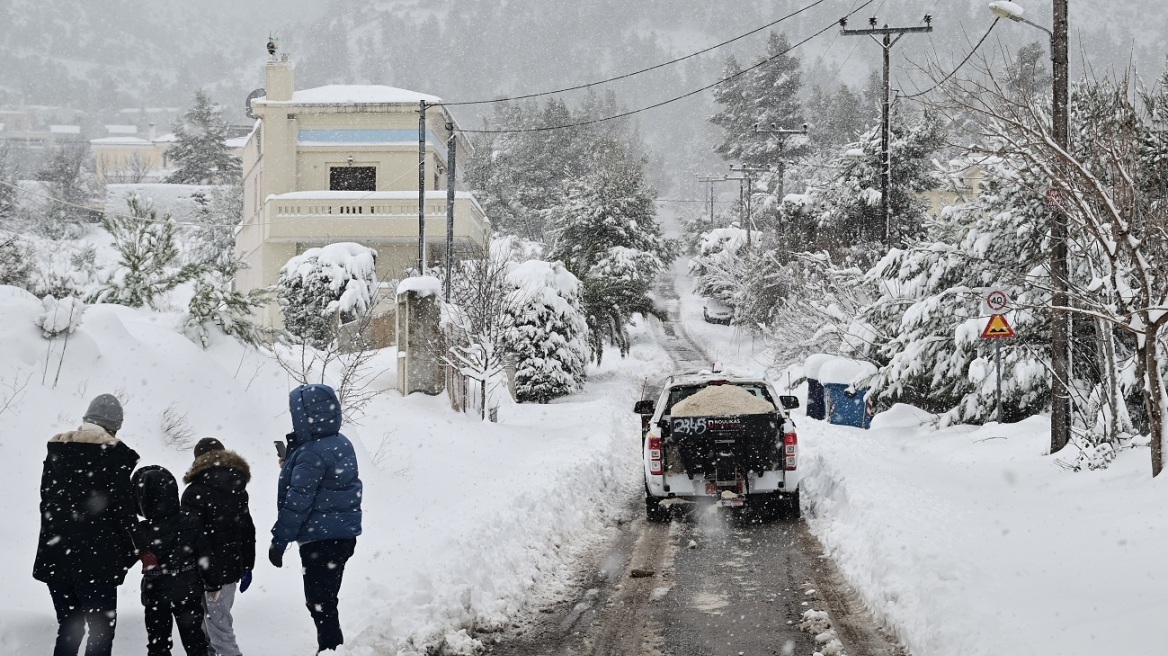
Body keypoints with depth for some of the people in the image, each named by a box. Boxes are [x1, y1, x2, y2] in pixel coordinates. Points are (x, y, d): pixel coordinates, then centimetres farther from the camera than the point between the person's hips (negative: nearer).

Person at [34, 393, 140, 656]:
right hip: (96, 557, -6)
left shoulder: (56, 448, 9)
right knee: (102, 628, 0)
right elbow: (123, 508, -8)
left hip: (54, 555, 6)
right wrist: (130, 551, 3)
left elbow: (46, 498, 13)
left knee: (68, 628, 16)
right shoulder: (115, 454, -9)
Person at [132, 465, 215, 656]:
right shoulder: (191, 523, -12)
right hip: (189, 593, 2)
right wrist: (212, 584, 7)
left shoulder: (139, 533, -19)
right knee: (194, 639, 14)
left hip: (155, 597, -2)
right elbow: (205, 556, -5)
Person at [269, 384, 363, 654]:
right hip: (343, 534, 9)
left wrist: (279, 541, -12)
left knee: (319, 603, 0)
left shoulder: (312, 454, -21)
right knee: (325, 600, 19)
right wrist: (293, 453, 4)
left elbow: (297, 503, -20)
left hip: (320, 540, -9)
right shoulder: (341, 443, 7)